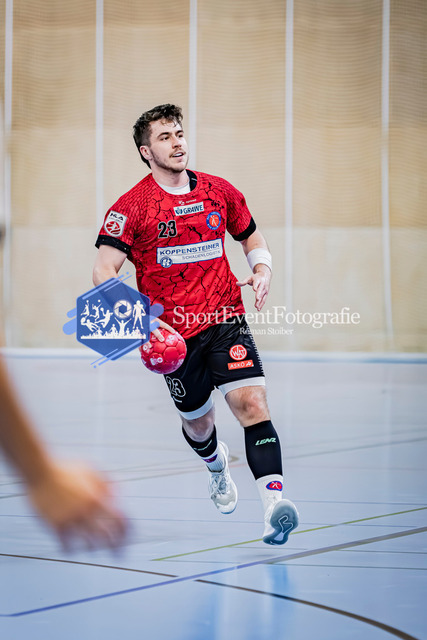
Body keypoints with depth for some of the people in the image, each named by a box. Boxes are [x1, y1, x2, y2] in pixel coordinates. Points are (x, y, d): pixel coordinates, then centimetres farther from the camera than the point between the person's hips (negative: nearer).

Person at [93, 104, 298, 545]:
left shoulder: (220, 192, 6)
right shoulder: (131, 207, -5)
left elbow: (252, 238, 22)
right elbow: (104, 268, -12)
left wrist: (262, 270, -1)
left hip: (225, 318, 1)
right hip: (173, 331, -1)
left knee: (251, 400, -21)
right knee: (197, 421, 15)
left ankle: (273, 501, -32)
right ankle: (218, 471, 51)